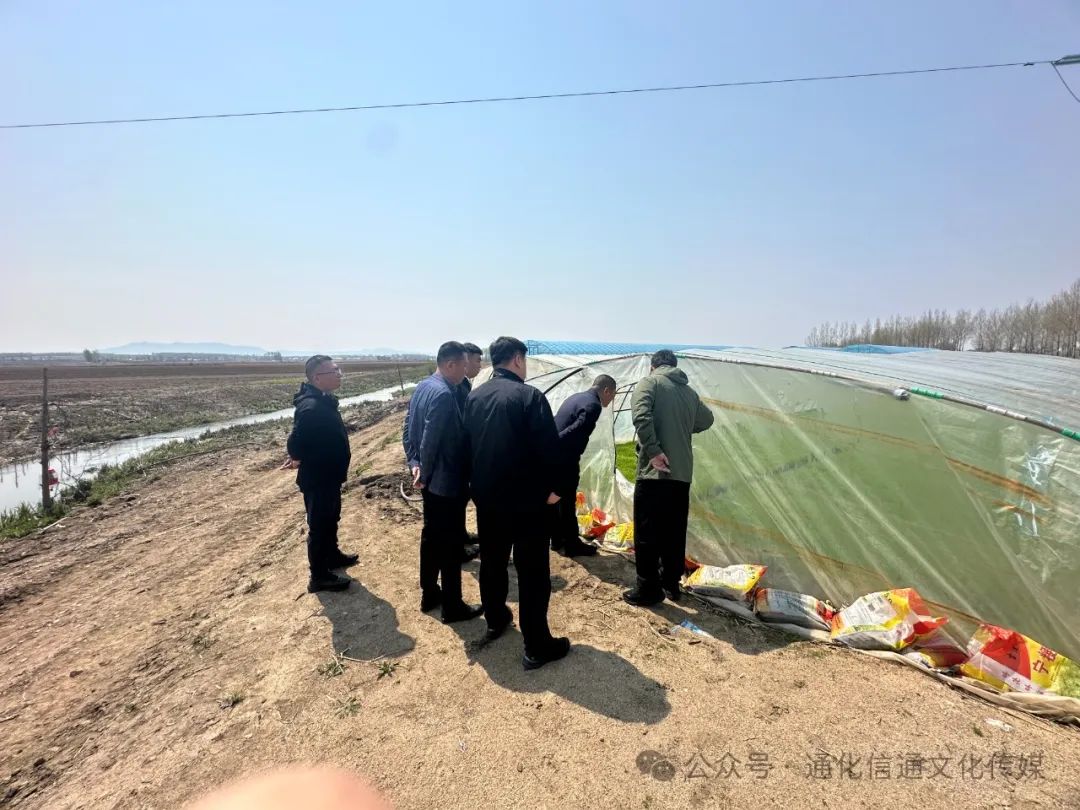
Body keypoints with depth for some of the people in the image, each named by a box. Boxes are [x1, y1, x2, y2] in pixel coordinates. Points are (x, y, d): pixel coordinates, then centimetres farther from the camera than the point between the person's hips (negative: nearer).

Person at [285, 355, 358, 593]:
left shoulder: (323, 401, 5)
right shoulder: (311, 407, -28)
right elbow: (296, 444, -30)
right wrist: (301, 460, -10)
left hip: (329, 476, 9)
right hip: (317, 479, -9)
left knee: (330, 519, 25)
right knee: (319, 526, 4)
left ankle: (332, 555, 44)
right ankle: (319, 576, 18)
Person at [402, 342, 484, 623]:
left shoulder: (422, 387, 7)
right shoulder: (444, 394, -23)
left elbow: (408, 430, 10)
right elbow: (430, 440, -25)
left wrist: (414, 464, 5)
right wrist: (425, 475, -12)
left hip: (432, 480, 10)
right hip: (447, 481, -10)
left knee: (431, 535, 19)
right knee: (451, 543, 3)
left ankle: (429, 594, 34)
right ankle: (452, 606, 16)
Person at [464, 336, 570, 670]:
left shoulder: (474, 397, 4)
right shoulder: (529, 395, -16)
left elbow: (467, 443, 10)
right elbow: (548, 447, -19)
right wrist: (550, 487, -3)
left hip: (486, 496, 7)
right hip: (525, 498, -6)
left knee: (491, 561, 21)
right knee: (532, 572, 2)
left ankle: (495, 621, 39)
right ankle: (536, 647, 11)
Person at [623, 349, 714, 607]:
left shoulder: (649, 383, -1)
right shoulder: (690, 392, 15)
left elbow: (641, 416, -18)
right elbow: (707, 420, 30)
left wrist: (653, 451, -18)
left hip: (654, 472, -6)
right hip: (682, 474, 6)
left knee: (647, 533, 3)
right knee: (674, 533, 16)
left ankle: (648, 589, 9)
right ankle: (671, 584, 26)